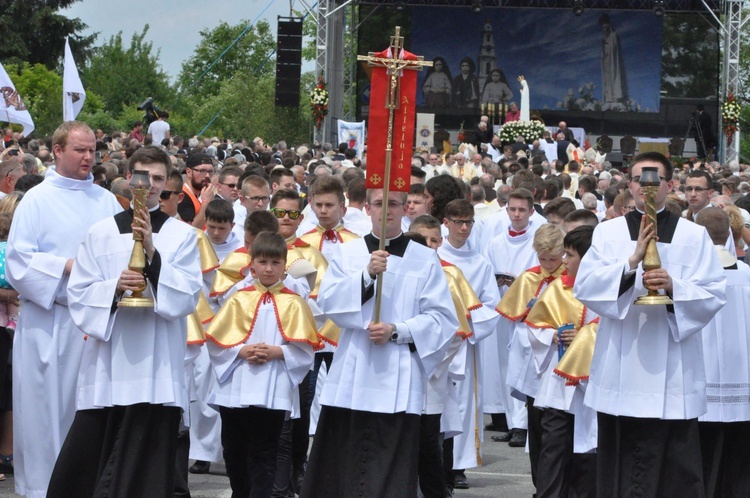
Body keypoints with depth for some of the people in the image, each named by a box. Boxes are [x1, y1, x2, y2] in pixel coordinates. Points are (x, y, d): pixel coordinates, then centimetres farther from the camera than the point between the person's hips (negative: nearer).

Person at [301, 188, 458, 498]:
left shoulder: (425, 259, 4)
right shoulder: (347, 253, 9)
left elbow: (441, 318, -1)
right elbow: (327, 302, -4)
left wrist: (397, 331, -14)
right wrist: (367, 275, -17)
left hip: (398, 378, -2)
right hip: (352, 376, 2)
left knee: (390, 471, -5)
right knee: (341, 465, 3)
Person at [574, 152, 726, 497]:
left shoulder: (694, 236, 5)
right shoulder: (608, 232, 6)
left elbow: (714, 294, -2)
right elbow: (583, 287, -5)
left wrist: (674, 287, -20)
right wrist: (632, 263, -18)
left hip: (674, 371, -1)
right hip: (622, 369, 1)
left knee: (676, 468, -3)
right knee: (622, 466, 3)